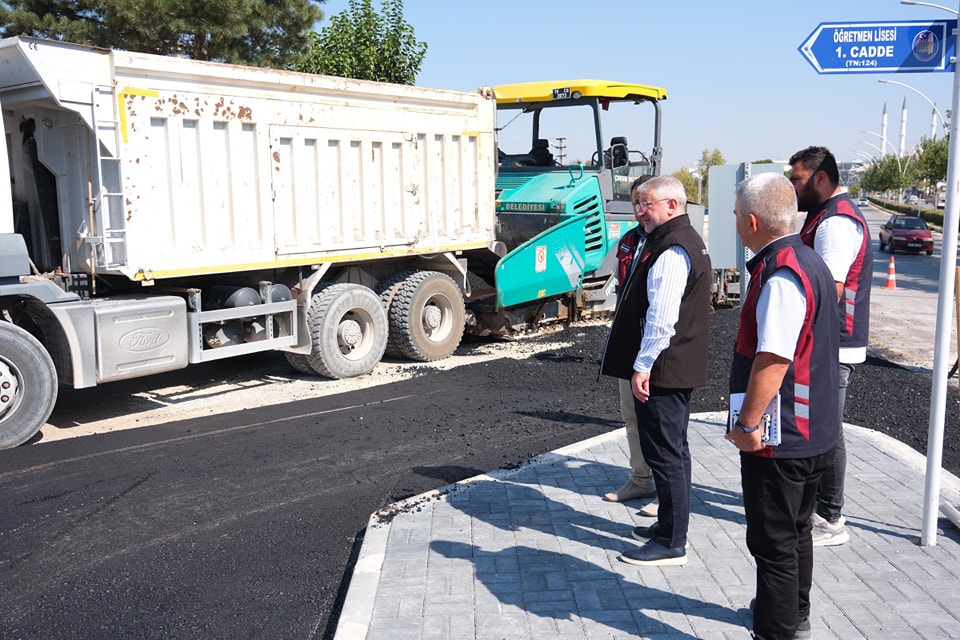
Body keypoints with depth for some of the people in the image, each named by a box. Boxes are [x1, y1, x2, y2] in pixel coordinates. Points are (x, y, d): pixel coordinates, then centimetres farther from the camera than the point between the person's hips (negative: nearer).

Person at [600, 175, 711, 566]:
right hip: (679, 368, 11)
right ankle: (670, 525, 33)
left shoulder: (672, 250, -18)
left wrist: (642, 366, -22)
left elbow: (662, 317, -26)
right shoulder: (686, 240, 17)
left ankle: (671, 544, 5)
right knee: (673, 450, 19)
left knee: (665, 454, -3)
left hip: (661, 371, -11)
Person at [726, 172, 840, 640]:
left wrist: (748, 424, -20)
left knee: (774, 543, 2)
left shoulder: (780, 275, -23)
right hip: (813, 431, 11)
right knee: (796, 530, 24)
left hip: (780, 442, -11)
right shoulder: (809, 261, 10)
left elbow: (772, 360, -29)